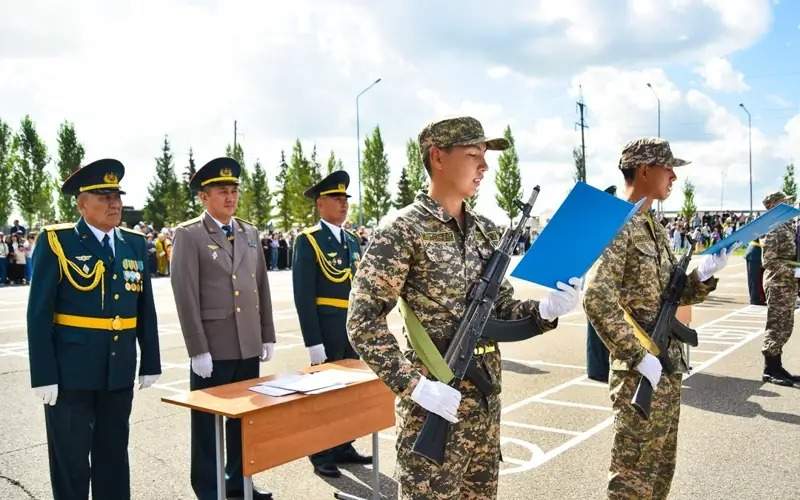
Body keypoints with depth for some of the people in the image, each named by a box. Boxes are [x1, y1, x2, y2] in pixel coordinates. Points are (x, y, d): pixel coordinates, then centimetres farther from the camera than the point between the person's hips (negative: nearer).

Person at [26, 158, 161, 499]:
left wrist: (150, 363, 7)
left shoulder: (135, 244, 7)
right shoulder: (56, 242, -6)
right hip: (70, 373, -4)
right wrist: (43, 375, -12)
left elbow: (146, 310, 9)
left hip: (119, 373, 4)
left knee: (114, 457, 15)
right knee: (70, 461, 8)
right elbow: (39, 314, -8)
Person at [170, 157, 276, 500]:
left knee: (244, 419, 14)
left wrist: (267, 337, 10)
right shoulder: (188, 235, -6)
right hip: (213, 348, -5)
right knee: (208, 423, 7)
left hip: (249, 346, 5)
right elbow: (185, 297, -11)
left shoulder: (250, 233, 11)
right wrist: (198, 350, -14)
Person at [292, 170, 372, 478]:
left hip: (356, 330, 6)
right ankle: (321, 455, 18)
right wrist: (313, 342, -18)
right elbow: (303, 296, -14)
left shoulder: (353, 240, 12)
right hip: (327, 331, -6)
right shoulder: (308, 241, -9)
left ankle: (343, 447, 28)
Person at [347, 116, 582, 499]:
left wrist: (544, 310, -9)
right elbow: (363, 322, -15)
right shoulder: (402, 231, -13)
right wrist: (414, 385, -21)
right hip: (436, 401, -7)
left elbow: (501, 309, 11)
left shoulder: (486, 231, 8)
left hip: (487, 397, 7)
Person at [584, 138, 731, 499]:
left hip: (668, 367, 9)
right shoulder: (618, 224, -16)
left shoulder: (653, 227, 13)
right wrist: (638, 356, -24)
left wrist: (704, 274, -2)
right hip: (639, 373, -9)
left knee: (661, 466, 19)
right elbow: (597, 300, -26)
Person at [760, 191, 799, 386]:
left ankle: (776, 367, 22)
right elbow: (769, 261, -20)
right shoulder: (775, 230, -15)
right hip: (778, 285, -9)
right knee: (776, 328, -3)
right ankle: (770, 371, 5)